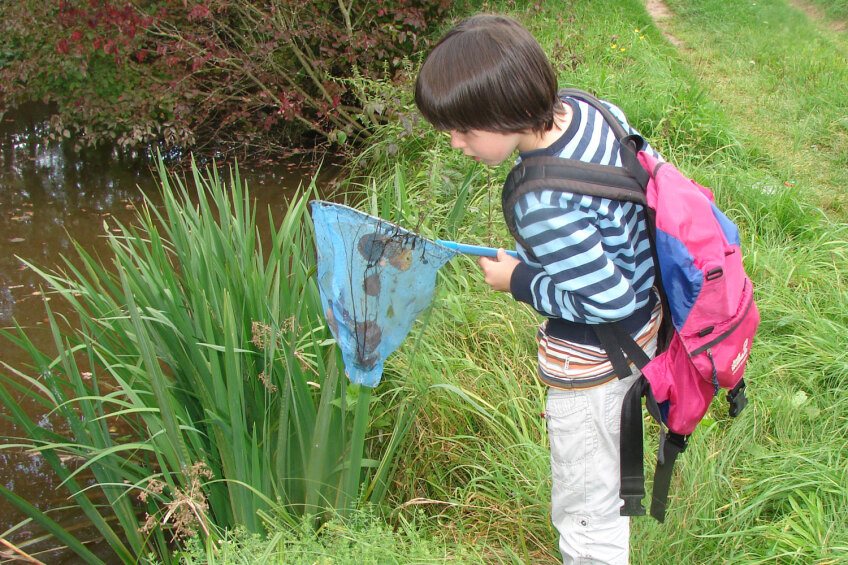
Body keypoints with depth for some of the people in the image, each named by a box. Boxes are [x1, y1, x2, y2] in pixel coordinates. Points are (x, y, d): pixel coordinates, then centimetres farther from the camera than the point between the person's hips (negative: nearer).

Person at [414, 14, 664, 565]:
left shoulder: (545, 209, -38)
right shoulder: (588, 109, -12)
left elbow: (608, 298, -31)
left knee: (584, 509, 12)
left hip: (592, 363, -10)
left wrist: (519, 281, -17)